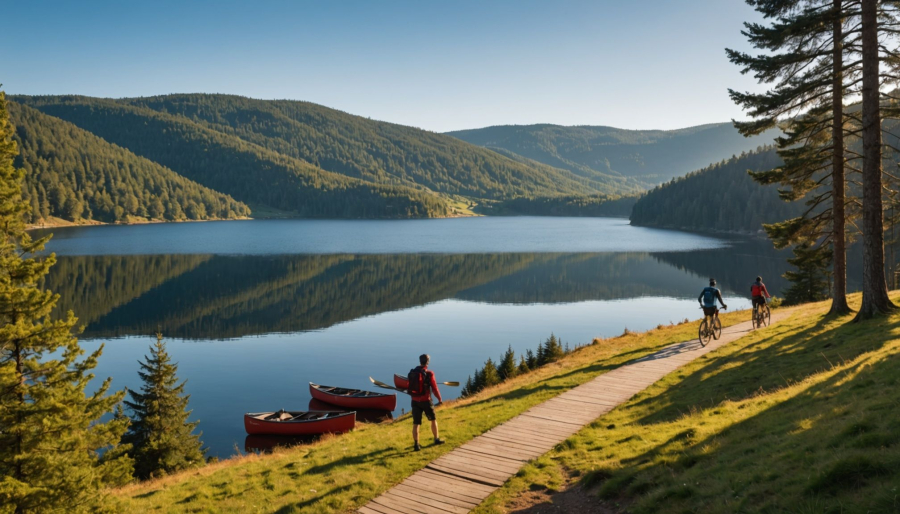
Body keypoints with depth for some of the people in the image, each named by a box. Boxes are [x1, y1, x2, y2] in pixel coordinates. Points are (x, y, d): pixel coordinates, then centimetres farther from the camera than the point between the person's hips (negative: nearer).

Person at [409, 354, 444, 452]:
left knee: (416, 423, 7)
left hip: (415, 401, 3)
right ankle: (436, 439, 30)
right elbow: (434, 388, -11)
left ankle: (416, 444, 5)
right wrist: (439, 399, 4)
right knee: (433, 420, 19)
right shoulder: (429, 374, -14)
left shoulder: (412, 373, 0)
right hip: (426, 401, -3)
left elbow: (409, 387, 9)